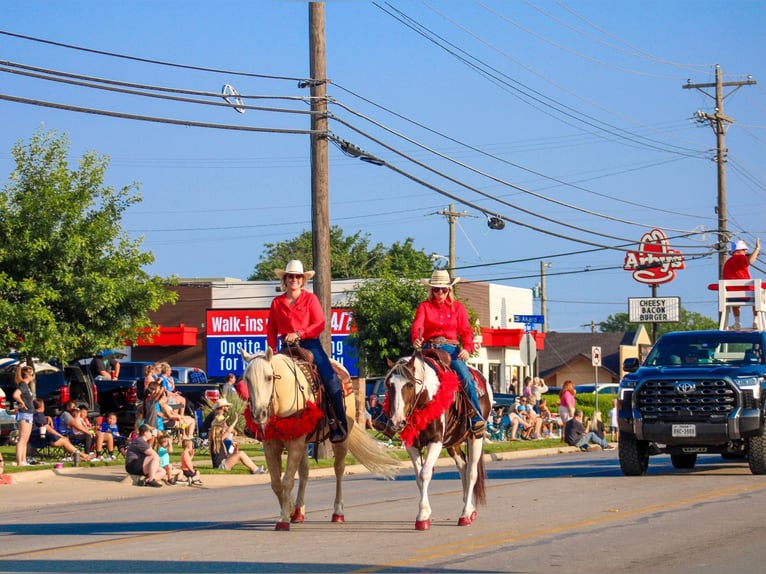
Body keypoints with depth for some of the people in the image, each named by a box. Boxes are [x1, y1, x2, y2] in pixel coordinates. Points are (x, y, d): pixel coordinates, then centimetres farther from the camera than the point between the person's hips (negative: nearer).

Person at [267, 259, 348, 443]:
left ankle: (339, 425, -13)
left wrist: (298, 333, -18)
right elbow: (271, 330, 14)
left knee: (330, 379, -20)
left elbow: (320, 324, -5)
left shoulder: (310, 299, 5)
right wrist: (272, 351, 0)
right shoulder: (277, 303, 12)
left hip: (310, 345, -3)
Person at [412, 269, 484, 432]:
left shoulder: (458, 307, 15)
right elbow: (417, 325, -6)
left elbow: (466, 331, 6)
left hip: (451, 349, 0)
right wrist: (416, 339, -29)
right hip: (429, 348, 0)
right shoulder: (424, 307, 13)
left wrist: (467, 348, -15)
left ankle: (477, 417, -18)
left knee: (465, 377, -23)